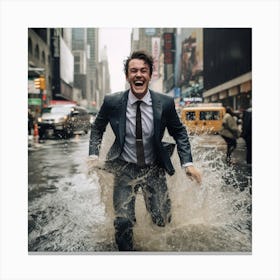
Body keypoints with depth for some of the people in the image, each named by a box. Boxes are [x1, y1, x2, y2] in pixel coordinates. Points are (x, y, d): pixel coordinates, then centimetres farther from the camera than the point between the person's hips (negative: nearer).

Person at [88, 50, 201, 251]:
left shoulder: (165, 103, -10)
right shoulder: (112, 102, -9)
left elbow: (179, 132, 3)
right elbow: (97, 128, 7)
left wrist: (188, 163, -7)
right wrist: (94, 155, -6)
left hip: (154, 169, 1)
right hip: (125, 168, 0)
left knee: (162, 221, 0)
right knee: (123, 222, -9)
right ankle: (125, 250, 22)